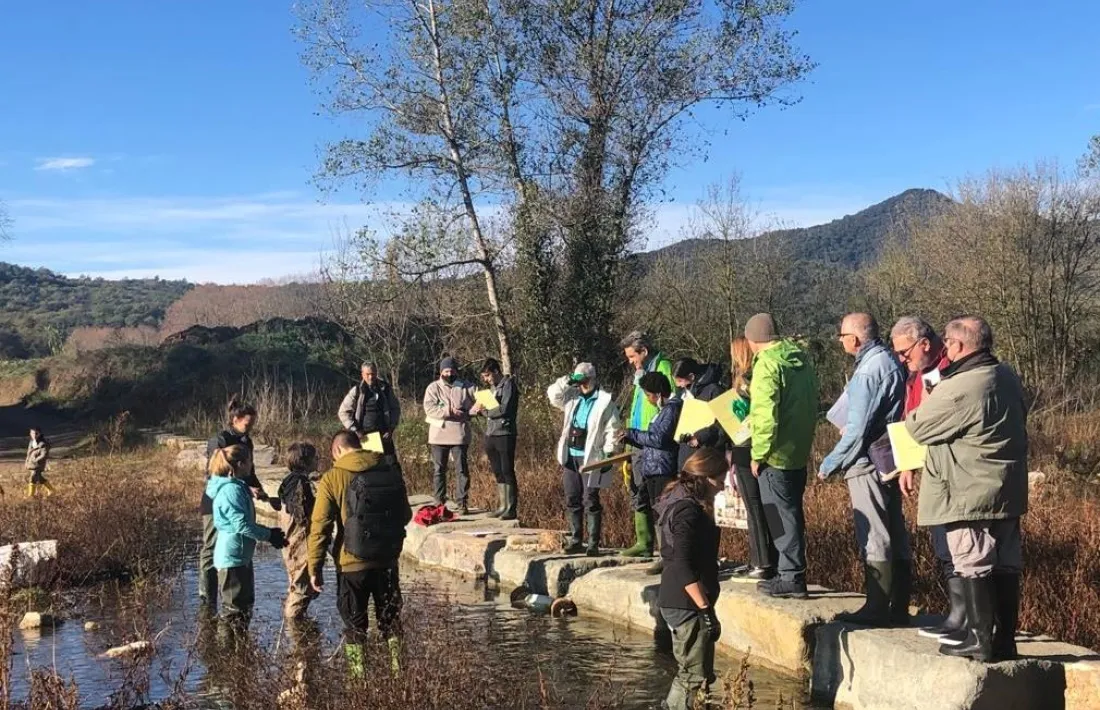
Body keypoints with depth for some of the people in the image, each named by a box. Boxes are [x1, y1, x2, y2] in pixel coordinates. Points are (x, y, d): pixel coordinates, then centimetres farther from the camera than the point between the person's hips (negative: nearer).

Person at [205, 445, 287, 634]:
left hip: (240, 555, 10)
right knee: (236, 605, -2)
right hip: (233, 556, -10)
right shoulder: (231, 490, -21)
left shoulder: (238, 487, 11)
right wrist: (269, 535, -15)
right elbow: (242, 525, -24)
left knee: (246, 600, 18)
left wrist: (269, 533, 8)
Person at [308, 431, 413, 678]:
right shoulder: (391, 470, 1)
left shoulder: (333, 478, -11)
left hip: (352, 564, -3)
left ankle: (358, 677, 12)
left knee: (354, 625, 10)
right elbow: (405, 515, 10)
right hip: (388, 561, 4)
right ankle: (399, 671, 22)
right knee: (391, 620, 18)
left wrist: (315, 568, -6)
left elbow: (320, 528, -12)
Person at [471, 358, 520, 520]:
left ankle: (511, 508, 0)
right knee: (498, 473, 11)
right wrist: (480, 409, -1)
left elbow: (504, 409, -16)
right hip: (490, 434, 8)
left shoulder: (508, 384, -7)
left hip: (504, 435, -8)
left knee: (507, 472, -4)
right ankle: (503, 507, 17)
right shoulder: (493, 387, 17)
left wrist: (484, 410, -6)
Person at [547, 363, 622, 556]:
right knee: (572, 500, 9)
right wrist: (567, 381, 0)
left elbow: (612, 430, -7)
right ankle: (575, 540, 16)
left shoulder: (605, 401, -5)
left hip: (590, 458, -6)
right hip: (570, 456, 6)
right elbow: (552, 395, 12)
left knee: (591, 501, -5)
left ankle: (593, 544, 0)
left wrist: (607, 454, -12)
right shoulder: (572, 397, 12)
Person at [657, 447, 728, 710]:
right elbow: (683, 567, -26)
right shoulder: (688, 510, -19)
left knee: (688, 673, 18)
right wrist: (706, 610, -24)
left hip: (677, 602, 10)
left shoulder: (679, 501, 11)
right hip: (688, 605, -10)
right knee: (696, 678, -4)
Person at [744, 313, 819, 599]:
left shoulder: (767, 363, -16)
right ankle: (791, 573, 23)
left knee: (781, 515, -2)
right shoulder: (801, 358, 11)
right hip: (799, 451, 9)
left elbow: (765, 413, -22)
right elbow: (812, 404, 18)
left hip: (777, 453, -9)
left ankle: (792, 578, 1)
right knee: (792, 512, 16)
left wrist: (758, 453, -15)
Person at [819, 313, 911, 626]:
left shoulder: (868, 371, -17)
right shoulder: (890, 361, 11)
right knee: (895, 533, 12)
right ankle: (898, 607, 19)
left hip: (868, 460, -10)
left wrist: (830, 464, -10)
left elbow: (857, 430, -18)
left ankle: (877, 608, 2)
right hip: (890, 462, 10)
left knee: (873, 537, -3)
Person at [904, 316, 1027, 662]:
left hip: (970, 494, -9)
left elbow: (919, 428, -12)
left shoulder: (958, 388, -21)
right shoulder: (1008, 378, 9)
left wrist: (925, 403, 8)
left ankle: (981, 641, 4)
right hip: (1008, 491, 9)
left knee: (973, 568, -1)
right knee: (1005, 566, 11)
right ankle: (1005, 640, 18)